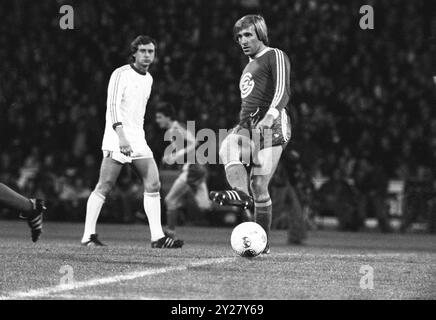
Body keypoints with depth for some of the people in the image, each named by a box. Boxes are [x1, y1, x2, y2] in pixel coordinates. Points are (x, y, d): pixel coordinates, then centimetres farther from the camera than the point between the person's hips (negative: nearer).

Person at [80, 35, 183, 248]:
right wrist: (121, 135, -26)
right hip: (117, 139, -7)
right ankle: (88, 236, -5)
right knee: (105, 186, -9)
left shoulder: (148, 79, 17)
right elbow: (112, 106, -15)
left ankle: (157, 237, -1)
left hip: (138, 141, 7)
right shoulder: (121, 74, -6)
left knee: (153, 185, -2)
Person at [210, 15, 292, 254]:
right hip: (247, 126, 7)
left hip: (270, 126, -7)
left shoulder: (275, 57, 4)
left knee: (259, 186, -12)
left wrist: (270, 115, -29)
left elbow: (283, 91, -12)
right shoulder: (249, 66, 30)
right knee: (227, 148, -29)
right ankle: (241, 192, -49)